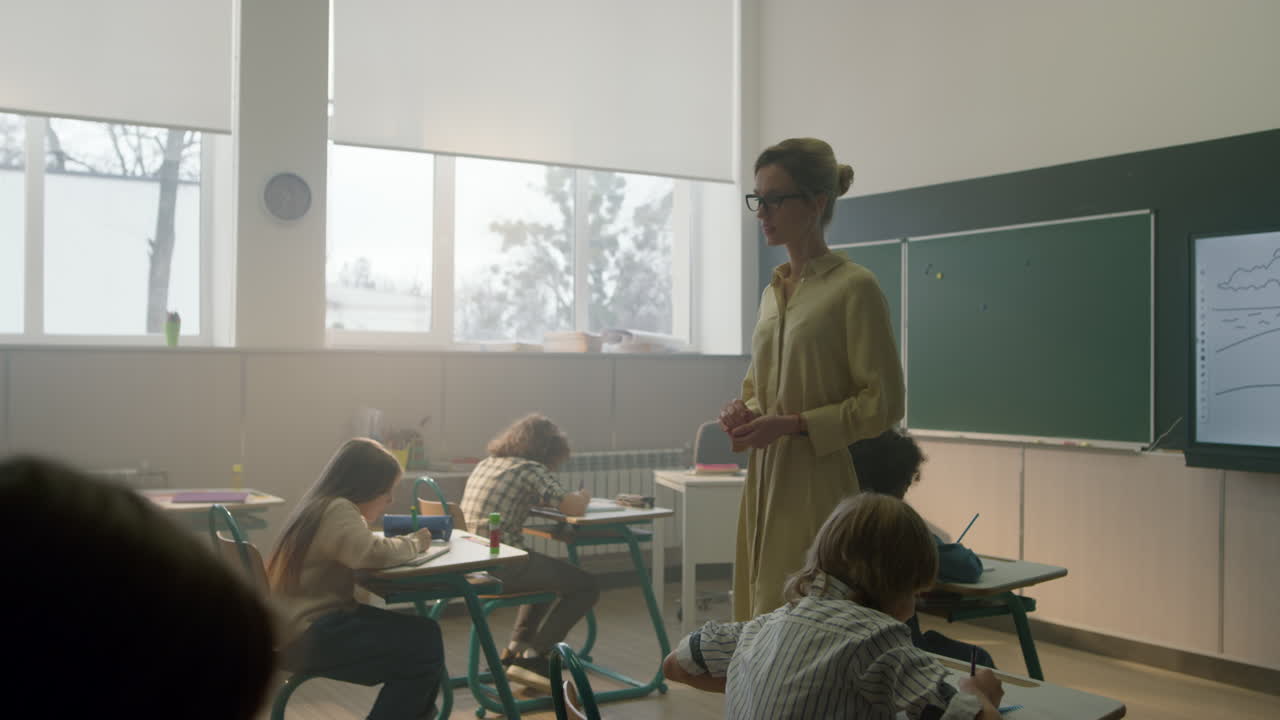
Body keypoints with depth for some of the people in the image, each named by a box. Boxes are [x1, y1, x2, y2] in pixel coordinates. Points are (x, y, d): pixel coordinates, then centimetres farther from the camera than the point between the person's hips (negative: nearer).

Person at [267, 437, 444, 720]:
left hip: (309, 625, 10)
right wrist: (413, 543, -11)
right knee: (425, 646, -14)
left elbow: (360, 551, 22)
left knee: (424, 634, 7)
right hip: (310, 637, -10)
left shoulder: (322, 506, 15)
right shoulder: (337, 510, -16)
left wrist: (405, 541, 4)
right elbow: (373, 554, -29)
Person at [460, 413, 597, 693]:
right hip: (500, 565, -9)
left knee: (547, 573, 34)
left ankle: (516, 648, 29)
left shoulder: (485, 465, 18)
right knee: (586, 585, 4)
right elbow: (572, 507, -15)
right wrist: (583, 497, 7)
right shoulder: (531, 469, -7)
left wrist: (540, 499, 22)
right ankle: (533, 657, 5)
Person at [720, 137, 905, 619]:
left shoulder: (854, 287, -8)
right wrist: (744, 412, 2)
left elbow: (883, 403, -10)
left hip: (820, 484, -7)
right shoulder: (774, 289, 14)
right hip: (766, 482, 7)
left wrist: (792, 425, -17)